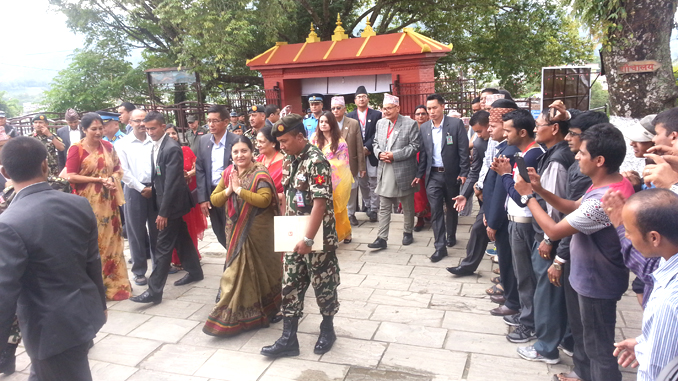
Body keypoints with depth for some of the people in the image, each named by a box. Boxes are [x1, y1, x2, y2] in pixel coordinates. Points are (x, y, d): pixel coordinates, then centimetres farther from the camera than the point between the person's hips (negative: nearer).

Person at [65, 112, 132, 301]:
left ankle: (114, 284, 21)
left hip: (108, 201, 5)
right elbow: (71, 177, -13)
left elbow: (118, 169, 13)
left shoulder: (107, 147, 7)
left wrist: (112, 178, -9)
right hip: (88, 202, -5)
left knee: (111, 240, 10)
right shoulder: (76, 149, -8)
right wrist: (99, 180, -17)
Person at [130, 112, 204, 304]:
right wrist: (158, 206, 8)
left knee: (163, 246, -5)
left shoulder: (172, 148, -19)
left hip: (171, 204, -9)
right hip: (164, 201, 9)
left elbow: (171, 183, -22)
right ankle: (194, 271, 35)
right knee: (181, 238, 19)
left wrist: (163, 212, -22)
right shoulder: (155, 146, 7)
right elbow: (157, 178, 11)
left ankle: (154, 291, 0)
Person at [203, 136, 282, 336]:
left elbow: (264, 200, -26)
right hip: (235, 229, 6)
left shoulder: (260, 173, -12)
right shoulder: (228, 173, 6)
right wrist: (228, 190, -13)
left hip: (256, 229, -6)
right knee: (238, 268, 13)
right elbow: (214, 200, 6)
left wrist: (239, 189, -21)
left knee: (250, 268, 1)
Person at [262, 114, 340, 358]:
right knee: (290, 285, 9)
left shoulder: (316, 161, -19)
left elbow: (320, 203, -24)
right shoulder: (289, 160, 7)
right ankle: (288, 339, 18)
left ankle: (327, 329, 30)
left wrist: (308, 239, -25)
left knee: (323, 284, 9)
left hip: (317, 237, -8)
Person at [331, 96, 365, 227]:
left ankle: (350, 214, 29)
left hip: (350, 165, 1)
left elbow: (359, 147, 0)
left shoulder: (354, 123, 0)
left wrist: (362, 166, -1)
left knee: (352, 189, 11)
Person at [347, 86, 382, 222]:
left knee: (374, 183, -1)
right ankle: (367, 205, 25)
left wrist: (367, 147, -13)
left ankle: (373, 210, 5)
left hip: (372, 154, -2)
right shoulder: (350, 116, 7)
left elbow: (377, 134, -4)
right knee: (362, 183, 10)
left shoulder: (377, 115, 2)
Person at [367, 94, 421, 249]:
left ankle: (407, 232, 30)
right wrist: (379, 153, -5)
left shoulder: (410, 124, -6)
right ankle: (382, 238, 7)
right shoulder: (380, 123, 10)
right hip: (385, 172, 4)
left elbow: (415, 146, -11)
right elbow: (376, 143, 17)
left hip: (403, 172, -4)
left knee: (408, 206, 12)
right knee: (384, 207, 4)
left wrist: (394, 155, -17)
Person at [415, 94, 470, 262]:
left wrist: (463, 172, -11)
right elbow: (423, 152, 8)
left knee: (452, 207, 15)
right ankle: (440, 246, 3)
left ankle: (451, 236, 36)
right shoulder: (424, 128, 4)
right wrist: (419, 174, 6)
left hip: (451, 174, -2)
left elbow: (463, 150, -7)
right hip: (433, 175, 2)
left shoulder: (456, 124, -7)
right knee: (435, 210, -2)